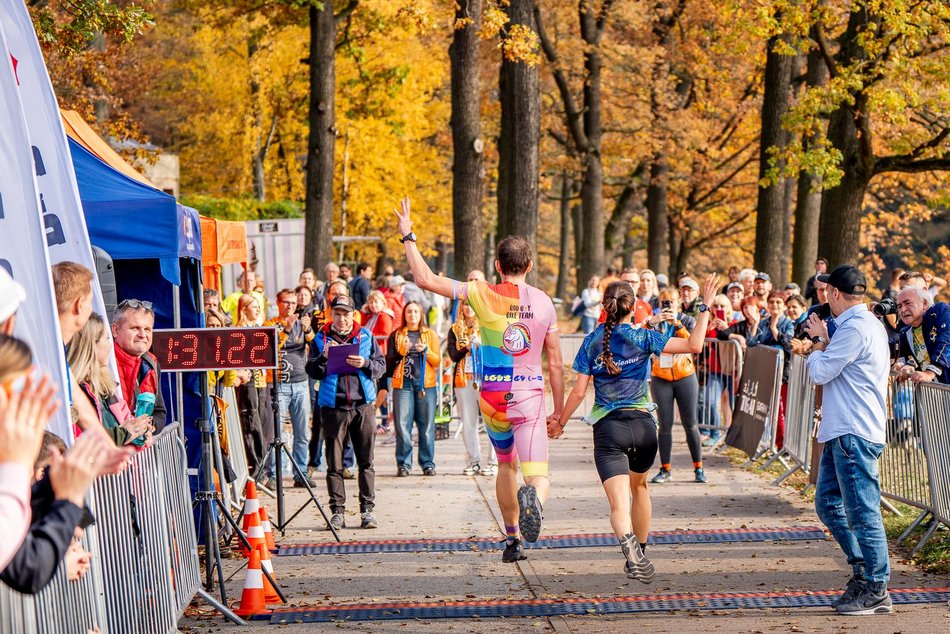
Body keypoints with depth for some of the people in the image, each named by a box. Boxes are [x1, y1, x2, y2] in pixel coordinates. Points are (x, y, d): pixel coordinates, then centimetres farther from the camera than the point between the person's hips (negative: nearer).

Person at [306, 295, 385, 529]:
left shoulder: (365, 336, 11)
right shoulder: (321, 339, 8)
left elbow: (381, 366, 7)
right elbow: (311, 371, 2)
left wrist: (365, 364, -12)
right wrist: (324, 357, -16)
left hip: (363, 406, 1)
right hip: (333, 407, -1)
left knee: (366, 461, 0)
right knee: (334, 464, -1)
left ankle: (367, 510, 3)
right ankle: (338, 512, 3)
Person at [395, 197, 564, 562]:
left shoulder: (482, 295, -5)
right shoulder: (543, 303, 0)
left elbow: (426, 279, -6)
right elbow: (555, 363, 3)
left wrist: (408, 237, 5)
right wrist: (559, 410, 13)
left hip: (492, 396, 1)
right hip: (530, 395, -1)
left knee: (506, 464, 25)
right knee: (538, 476, -7)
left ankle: (512, 538, 27)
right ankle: (533, 498, -44)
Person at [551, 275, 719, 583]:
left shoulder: (592, 342, 2)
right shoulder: (643, 338, -2)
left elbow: (579, 391, 1)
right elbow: (694, 345, -11)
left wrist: (560, 423, 14)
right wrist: (705, 306, -3)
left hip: (607, 428, -1)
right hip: (643, 424, 1)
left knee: (619, 504, -12)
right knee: (639, 487, 29)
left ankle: (628, 543, -43)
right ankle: (639, 553, 36)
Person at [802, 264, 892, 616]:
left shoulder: (855, 329, -16)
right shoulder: (868, 324, 18)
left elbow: (821, 372, -14)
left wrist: (817, 349, 4)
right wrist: (824, 341, 21)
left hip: (854, 434, -11)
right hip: (842, 431, 11)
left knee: (862, 510, -7)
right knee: (828, 502, 15)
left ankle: (876, 590, -3)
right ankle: (863, 568, 21)